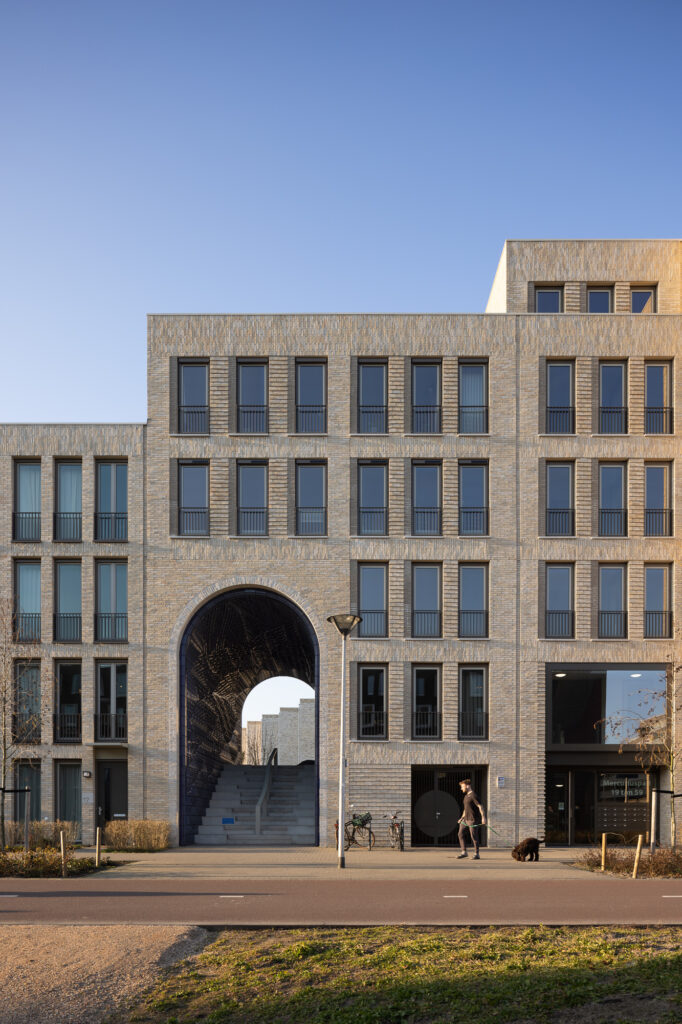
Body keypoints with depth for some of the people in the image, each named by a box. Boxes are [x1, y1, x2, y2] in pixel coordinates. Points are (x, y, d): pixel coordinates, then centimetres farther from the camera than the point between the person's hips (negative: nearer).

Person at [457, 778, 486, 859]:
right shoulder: (466, 796, 17)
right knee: (461, 834, 4)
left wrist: (483, 817, -24)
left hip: (472, 819, -9)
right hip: (465, 819, 9)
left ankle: (476, 854, 0)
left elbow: (480, 807, -17)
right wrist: (462, 818, 22)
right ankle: (464, 852, 8)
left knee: (474, 836, -5)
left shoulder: (473, 796, -11)